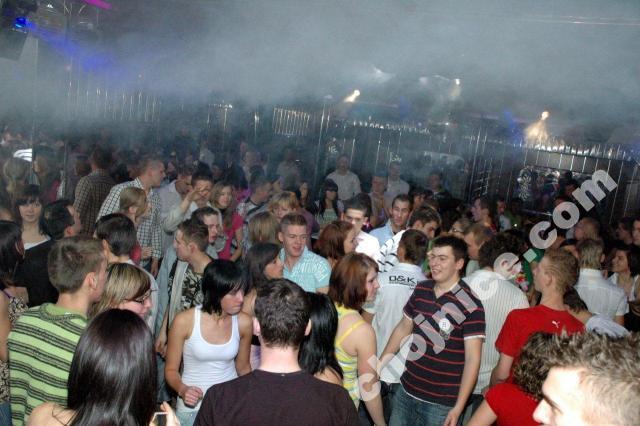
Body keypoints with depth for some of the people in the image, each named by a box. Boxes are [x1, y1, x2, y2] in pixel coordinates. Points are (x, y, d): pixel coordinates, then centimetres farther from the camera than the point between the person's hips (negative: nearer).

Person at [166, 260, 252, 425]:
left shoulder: (244, 322, -10)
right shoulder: (184, 321, -17)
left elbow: (243, 367, 5)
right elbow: (171, 369, -6)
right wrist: (182, 389, -23)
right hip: (192, 408, -2)